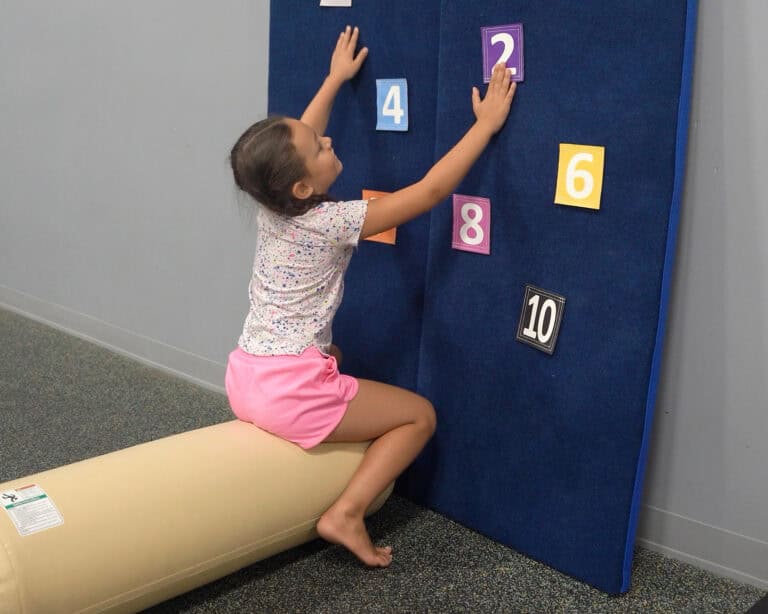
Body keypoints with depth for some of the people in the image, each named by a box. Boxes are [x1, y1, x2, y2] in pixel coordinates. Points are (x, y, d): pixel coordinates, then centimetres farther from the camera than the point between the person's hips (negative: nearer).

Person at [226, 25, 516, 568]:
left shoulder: (271, 205, 2)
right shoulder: (331, 223, -18)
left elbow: (298, 139, 22)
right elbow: (431, 190, -15)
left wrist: (335, 79, 31)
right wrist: (487, 124, -8)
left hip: (246, 379, 8)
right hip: (289, 392, -8)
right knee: (419, 415, 8)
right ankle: (346, 515, -1)